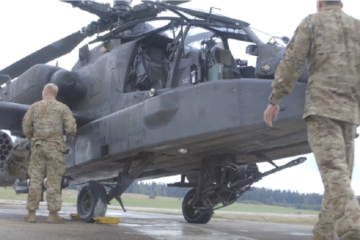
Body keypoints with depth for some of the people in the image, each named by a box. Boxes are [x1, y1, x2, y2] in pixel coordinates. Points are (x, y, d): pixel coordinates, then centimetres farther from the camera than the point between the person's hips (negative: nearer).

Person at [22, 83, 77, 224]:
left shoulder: (35, 106, 7)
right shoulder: (62, 108, 3)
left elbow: (26, 125, 5)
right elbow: (71, 127, -6)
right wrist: (69, 139, 13)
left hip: (38, 146, 2)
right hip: (55, 147, -2)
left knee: (35, 180, 5)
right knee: (54, 181, 0)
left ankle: (31, 213, 7)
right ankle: (53, 214, 0)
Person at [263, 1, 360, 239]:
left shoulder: (313, 21, 8)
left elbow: (292, 61, -2)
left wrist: (274, 100, -1)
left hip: (323, 105, -5)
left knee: (334, 171, -16)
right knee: (340, 174, 7)